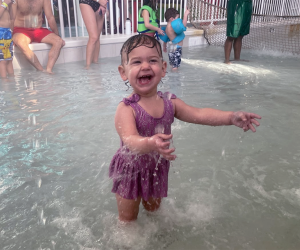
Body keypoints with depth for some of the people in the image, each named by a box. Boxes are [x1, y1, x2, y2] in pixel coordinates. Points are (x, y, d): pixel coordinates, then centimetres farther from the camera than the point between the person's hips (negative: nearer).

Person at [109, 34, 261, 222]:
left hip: (157, 169, 5)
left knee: (153, 209, 28)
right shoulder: (126, 108, -26)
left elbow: (199, 115, -13)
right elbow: (129, 139, -39)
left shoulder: (170, 102, -10)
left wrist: (231, 117, -26)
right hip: (129, 171, -4)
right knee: (128, 219, 16)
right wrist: (150, 144, -61)